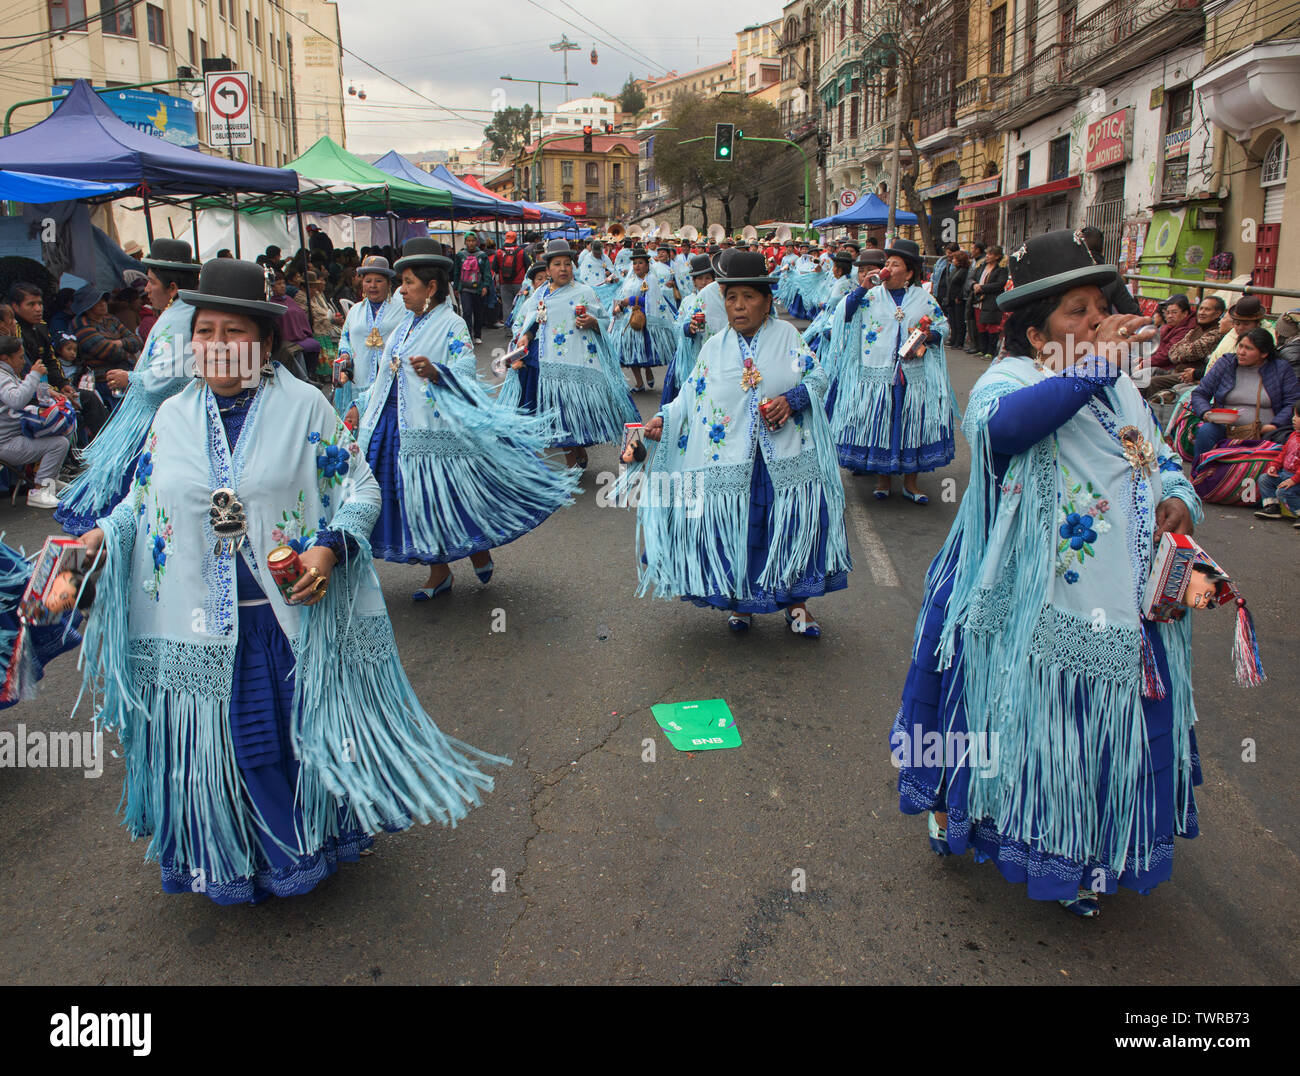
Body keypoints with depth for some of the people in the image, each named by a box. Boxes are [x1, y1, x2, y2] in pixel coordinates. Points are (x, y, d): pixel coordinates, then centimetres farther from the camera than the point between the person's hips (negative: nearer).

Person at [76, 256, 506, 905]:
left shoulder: (304, 406, -5)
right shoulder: (173, 417, 7)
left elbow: (360, 488, -4)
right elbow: (145, 504, 15)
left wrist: (331, 548, -19)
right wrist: (106, 535, -4)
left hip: (301, 615, -3)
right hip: (208, 626, 3)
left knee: (310, 731, 9)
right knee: (228, 744, 11)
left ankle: (318, 837, 35)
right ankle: (243, 856, 36)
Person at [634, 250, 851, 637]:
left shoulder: (787, 335, 5)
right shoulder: (714, 347, 8)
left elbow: (817, 377, 4)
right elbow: (691, 396, 7)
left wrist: (791, 400, -13)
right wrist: (663, 420, -8)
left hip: (786, 459, 0)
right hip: (730, 460, 1)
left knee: (793, 527, 3)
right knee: (734, 529, 4)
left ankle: (795, 602, 22)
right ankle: (740, 601, 25)